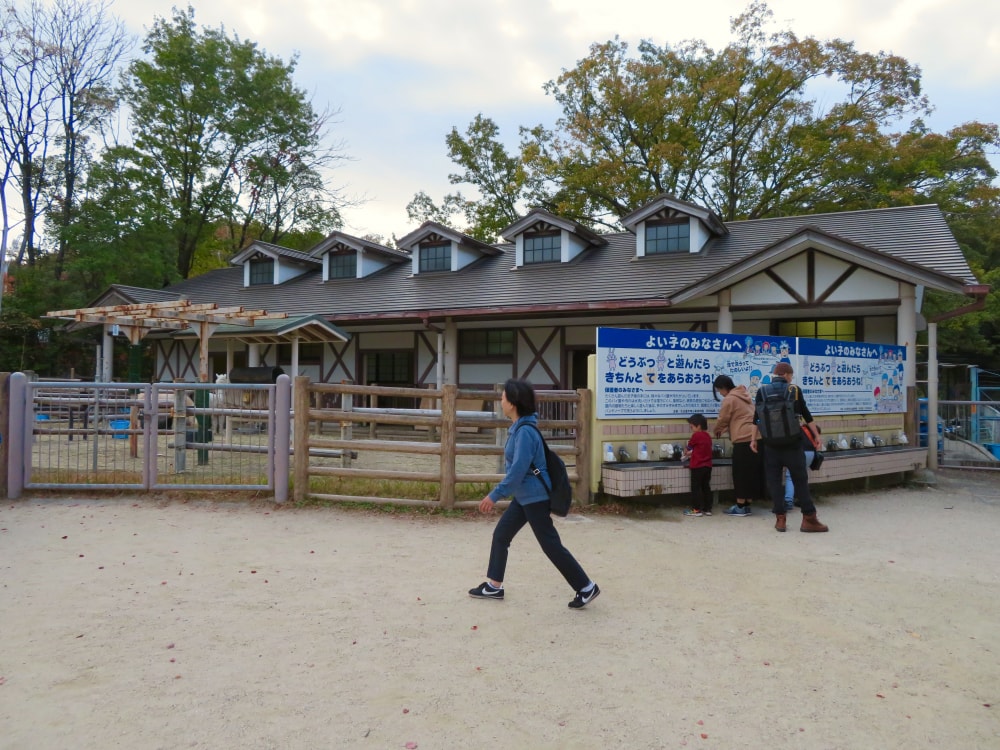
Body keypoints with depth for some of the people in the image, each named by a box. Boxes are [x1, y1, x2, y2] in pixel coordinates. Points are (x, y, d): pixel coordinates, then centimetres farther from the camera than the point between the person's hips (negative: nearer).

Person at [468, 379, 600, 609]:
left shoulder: (525, 431, -23)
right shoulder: (519, 427, 7)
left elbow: (517, 470, -26)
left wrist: (494, 495, -22)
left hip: (534, 497, -10)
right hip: (524, 496, 10)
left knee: (551, 545, -2)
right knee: (500, 535, 13)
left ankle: (586, 588, 9)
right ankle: (494, 586, 24)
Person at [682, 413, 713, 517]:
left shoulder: (696, 435, -11)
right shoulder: (707, 436, 11)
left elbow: (688, 447, 2)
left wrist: (685, 453, 20)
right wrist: (690, 454, 25)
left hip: (698, 466, -7)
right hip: (707, 466, 7)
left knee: (696, 488, -2)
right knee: (706, 487, 11)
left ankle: (696, 509, 0)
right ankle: (707, 509, 14)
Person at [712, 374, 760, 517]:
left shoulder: (729, 399, -7)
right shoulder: (744, 395, 19)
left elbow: (722, 420, -1)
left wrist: (717, 431, 20)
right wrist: (724, 429, 24)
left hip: (743, 439, -9)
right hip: (755, 437, 9)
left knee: (741, 473, -1)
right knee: (752, 472, 10)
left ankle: (740, 507, 3)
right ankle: (746, 505, 16)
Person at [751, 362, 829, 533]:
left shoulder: (762, 392, 1)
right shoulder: (795, 390, -2)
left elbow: (757, 418, 4)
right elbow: (807, 415, 3)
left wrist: (754, 439, 13)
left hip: (771, 444, 1)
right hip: (791, 443, -1)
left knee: (774, 481, 7)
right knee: (800, 480, 6)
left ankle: (780, 519, 7)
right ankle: (809, 519, 8)